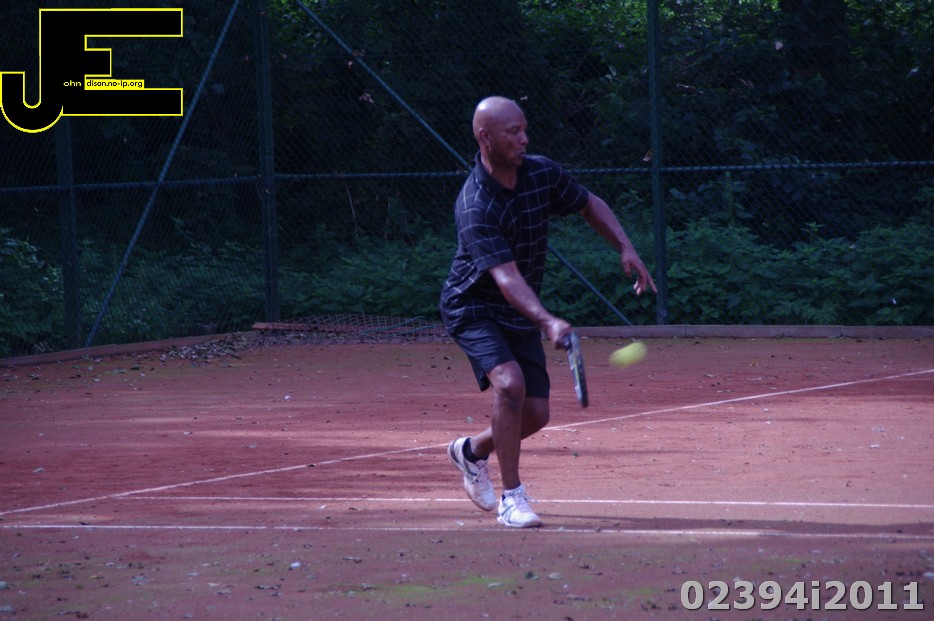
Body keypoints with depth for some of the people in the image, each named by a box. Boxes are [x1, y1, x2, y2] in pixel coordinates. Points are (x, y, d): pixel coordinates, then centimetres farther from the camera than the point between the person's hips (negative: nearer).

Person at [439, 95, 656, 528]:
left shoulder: (542, 173, -8)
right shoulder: (474, 208, -28)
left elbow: (590, 205, 11)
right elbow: (506, 276, -39)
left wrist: (625, 248, -3)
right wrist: (547, 322, -53)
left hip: (521, 315, 7)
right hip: (473, 308, -6)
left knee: (536, 414, 2)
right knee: (510, 382, -30)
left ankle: (472, 451, 34)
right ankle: (511, 498, -19)